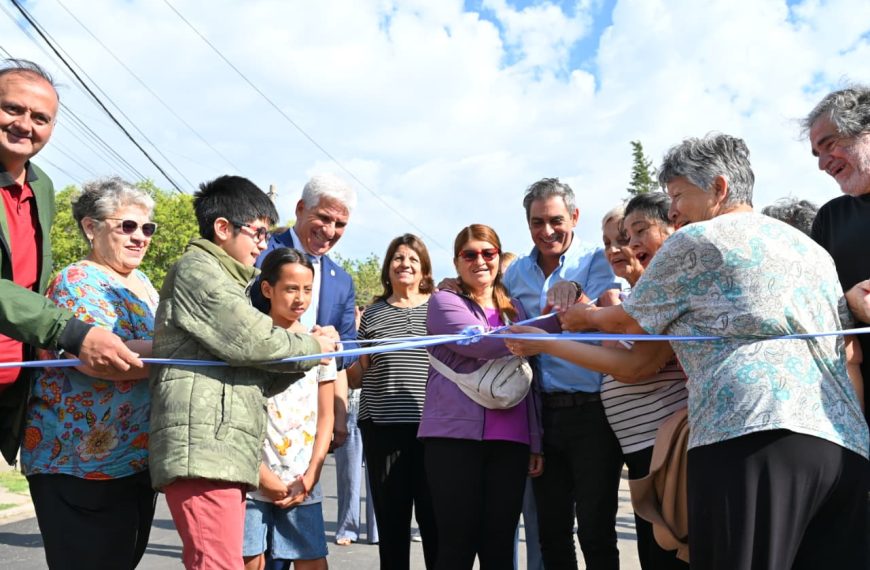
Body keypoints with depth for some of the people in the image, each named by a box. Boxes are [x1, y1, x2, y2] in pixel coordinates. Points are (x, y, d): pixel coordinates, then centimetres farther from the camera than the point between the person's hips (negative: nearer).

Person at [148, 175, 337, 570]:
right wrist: (312, 348, 4)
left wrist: (307, 349, 10)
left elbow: (253, 378, 25)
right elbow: (250, 341, -12)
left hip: (224, 453, 10)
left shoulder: (226, 283, 30)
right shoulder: (197, 269, 0)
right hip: (202, 448, -10)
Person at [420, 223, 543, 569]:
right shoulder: (444, 302, 4)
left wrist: (536, 442, 12)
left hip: (510, 440, 5)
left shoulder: (514, 310, 20)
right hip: (455, 435, -4)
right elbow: (481, 344, -15)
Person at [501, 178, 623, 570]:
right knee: (551, 530, 14)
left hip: (591, 410, -4)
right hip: (543, 413, 5)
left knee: (595, 530, 2)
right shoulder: (516, 273, 11)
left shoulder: (595, 260, -3)